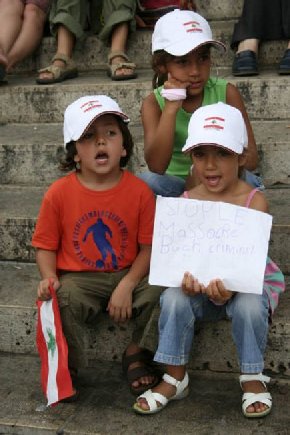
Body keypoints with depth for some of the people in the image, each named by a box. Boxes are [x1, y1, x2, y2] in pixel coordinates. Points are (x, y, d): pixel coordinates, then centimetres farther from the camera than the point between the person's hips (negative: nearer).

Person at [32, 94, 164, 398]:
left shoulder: (139, 191, -6)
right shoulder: (59, 193, -6)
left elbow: (148, 246, -5)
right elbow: (46, 246, 1)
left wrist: (128, 285, -18)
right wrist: (49, 278, -19)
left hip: (127, 276, 1)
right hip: (77, 280, -1)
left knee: (159, 289, -25)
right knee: (60, 300, -32)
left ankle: (136, 354, 4)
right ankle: (66, 367, -2)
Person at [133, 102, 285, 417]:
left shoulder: (254, 201, -16)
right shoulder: (187, 201, -6)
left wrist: (228, 288, -43)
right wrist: (187, 278, -35)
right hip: (198, 283, 3)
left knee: (248, 305, -34)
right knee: (174, 298, -26)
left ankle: (252, 377, -6)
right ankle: (175, 378, -7)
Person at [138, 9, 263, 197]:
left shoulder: (227, 93, -8)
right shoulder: (154, 103, -9)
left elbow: (250, 157, -11)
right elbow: (156, 167, -24)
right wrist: (171, 107, -27)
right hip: (175, 184, 0)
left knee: (245, 179, -31)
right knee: (147, 181, -30)